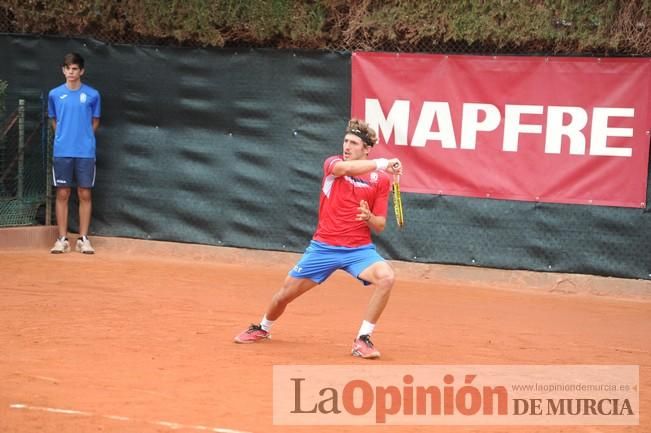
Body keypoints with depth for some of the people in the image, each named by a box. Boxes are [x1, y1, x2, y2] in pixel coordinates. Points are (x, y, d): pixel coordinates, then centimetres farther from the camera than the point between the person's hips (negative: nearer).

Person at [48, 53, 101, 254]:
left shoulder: (92, 94, 0)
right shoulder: (55, 94, 3)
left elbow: (95, 122, 11)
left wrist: (84, 138, 6)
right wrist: (64, 138, 9)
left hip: (85, 152, -1)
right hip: (62, 152, 1)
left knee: (85, 195, 2)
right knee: (62, 194, 3)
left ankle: (83, 239, 8)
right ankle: (62, 239, 8)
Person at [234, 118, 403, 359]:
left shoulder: (381, 179, -1)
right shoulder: (333, 163, -2)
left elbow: (380, 226, 1)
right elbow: (344, 168, -29)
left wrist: (369, 218, -22)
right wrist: (382, 163, -32)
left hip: (359, 249, 0)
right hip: (323, 247, 1)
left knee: (386, 277, -30)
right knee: (286, 294, 9)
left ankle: (363, 340, -17)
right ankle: (263, 329, 43)